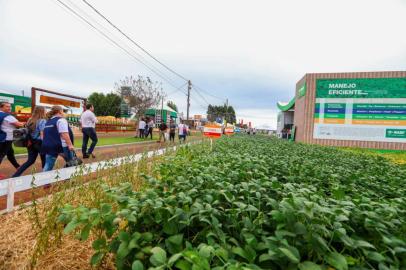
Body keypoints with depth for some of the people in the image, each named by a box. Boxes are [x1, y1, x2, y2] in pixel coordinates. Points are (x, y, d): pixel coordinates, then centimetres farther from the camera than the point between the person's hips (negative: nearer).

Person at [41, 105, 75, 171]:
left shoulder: (48, 121, 18)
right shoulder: (61, 120, -9)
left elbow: (46, 135, 25)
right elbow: (64, 134, -20)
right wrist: (70, 145, -23)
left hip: (49, 146, 8)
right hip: (61, 146, -8)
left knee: (48, 165, 8)